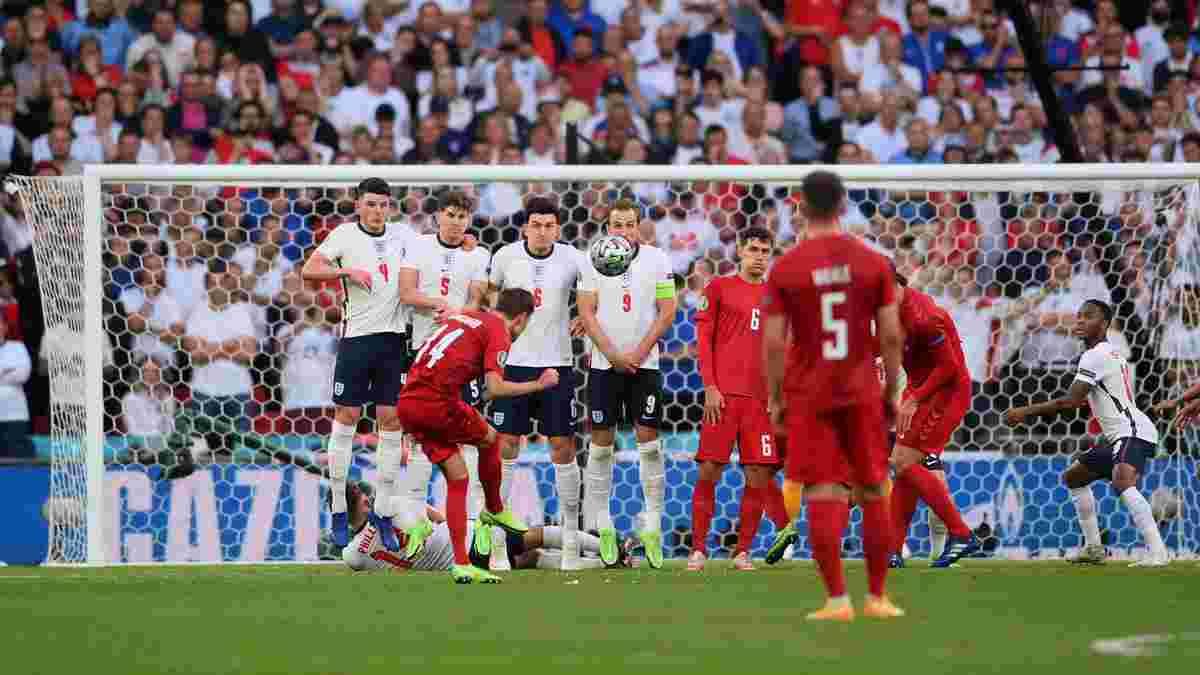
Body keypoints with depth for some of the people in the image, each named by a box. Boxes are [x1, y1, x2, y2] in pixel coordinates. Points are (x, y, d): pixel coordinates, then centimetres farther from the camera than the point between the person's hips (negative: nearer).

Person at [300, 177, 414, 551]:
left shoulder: (402, 234, 8)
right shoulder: (346, 234, -2)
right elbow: (309, 270, -10)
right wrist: (348, 271, -21)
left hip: (395, 337, 3)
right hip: (357, 335, -3)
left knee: (391, 422, 2)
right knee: (346, 417, 0)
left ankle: (383, 515, 7)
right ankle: (339, 513, 7)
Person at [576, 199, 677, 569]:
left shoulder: (656, 259, 2)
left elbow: (667, 310, 1)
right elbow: (586, 312, -1)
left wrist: (639, 352, -8)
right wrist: (613, 355, -9)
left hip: (644, 363, 0)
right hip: (604, 365, 0)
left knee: (649, 442, -4)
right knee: (601, 445, 0)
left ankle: (653, 526, -1)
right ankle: (603, 526, 7)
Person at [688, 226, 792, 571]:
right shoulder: (719, 287, 6)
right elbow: (703, 338, 2)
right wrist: (710, 387, -7)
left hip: (761, 398, 3)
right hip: (724, 394, -3)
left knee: (759, 475, -3)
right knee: (709, 471, -5)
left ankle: (742, 552, 5)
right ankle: (698, 549, 2)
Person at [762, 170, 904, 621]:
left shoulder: (785, 268, -4)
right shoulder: (874, 263, -1)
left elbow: (774, 343, -6)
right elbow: (891, 336, -1)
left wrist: (775, 399, 4)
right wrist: (892, 392, 9)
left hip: (808, 396, -1)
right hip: (862, 394, 1)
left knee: (823, 495, -1)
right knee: (873, 494, 10)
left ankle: (837, 600, -6)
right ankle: (877, 597, 14)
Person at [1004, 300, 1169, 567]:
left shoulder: (1095, 356, -12)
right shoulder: (1111, 352, 20)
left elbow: (1069, 401, -18)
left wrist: (1026, 412, -11)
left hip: (1132, 432, -11)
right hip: (1120, 435, 11)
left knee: (1122, 481, -35)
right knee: (1073, 477, 23)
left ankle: (1158, 552, -44)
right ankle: (1093, 548, 26)